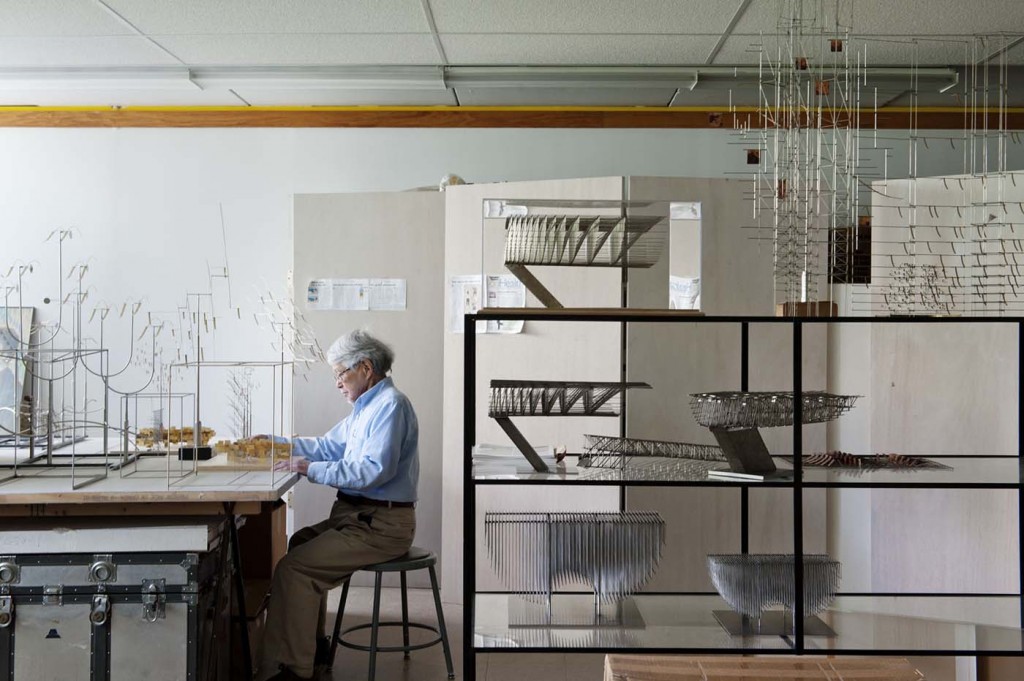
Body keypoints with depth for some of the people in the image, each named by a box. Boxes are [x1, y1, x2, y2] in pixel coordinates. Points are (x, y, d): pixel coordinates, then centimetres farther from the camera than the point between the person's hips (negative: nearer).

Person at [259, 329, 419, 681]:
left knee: (294, 569, -18)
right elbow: (329, 446, 22)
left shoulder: (390, 405, -16)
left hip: (380, 525, -11)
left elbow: (374, 470, -27)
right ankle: (311, 645, 29)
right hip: (360, 515, 11)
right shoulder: (368, 405, 17)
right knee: (299, 544, 24)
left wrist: (310, 469, -23)